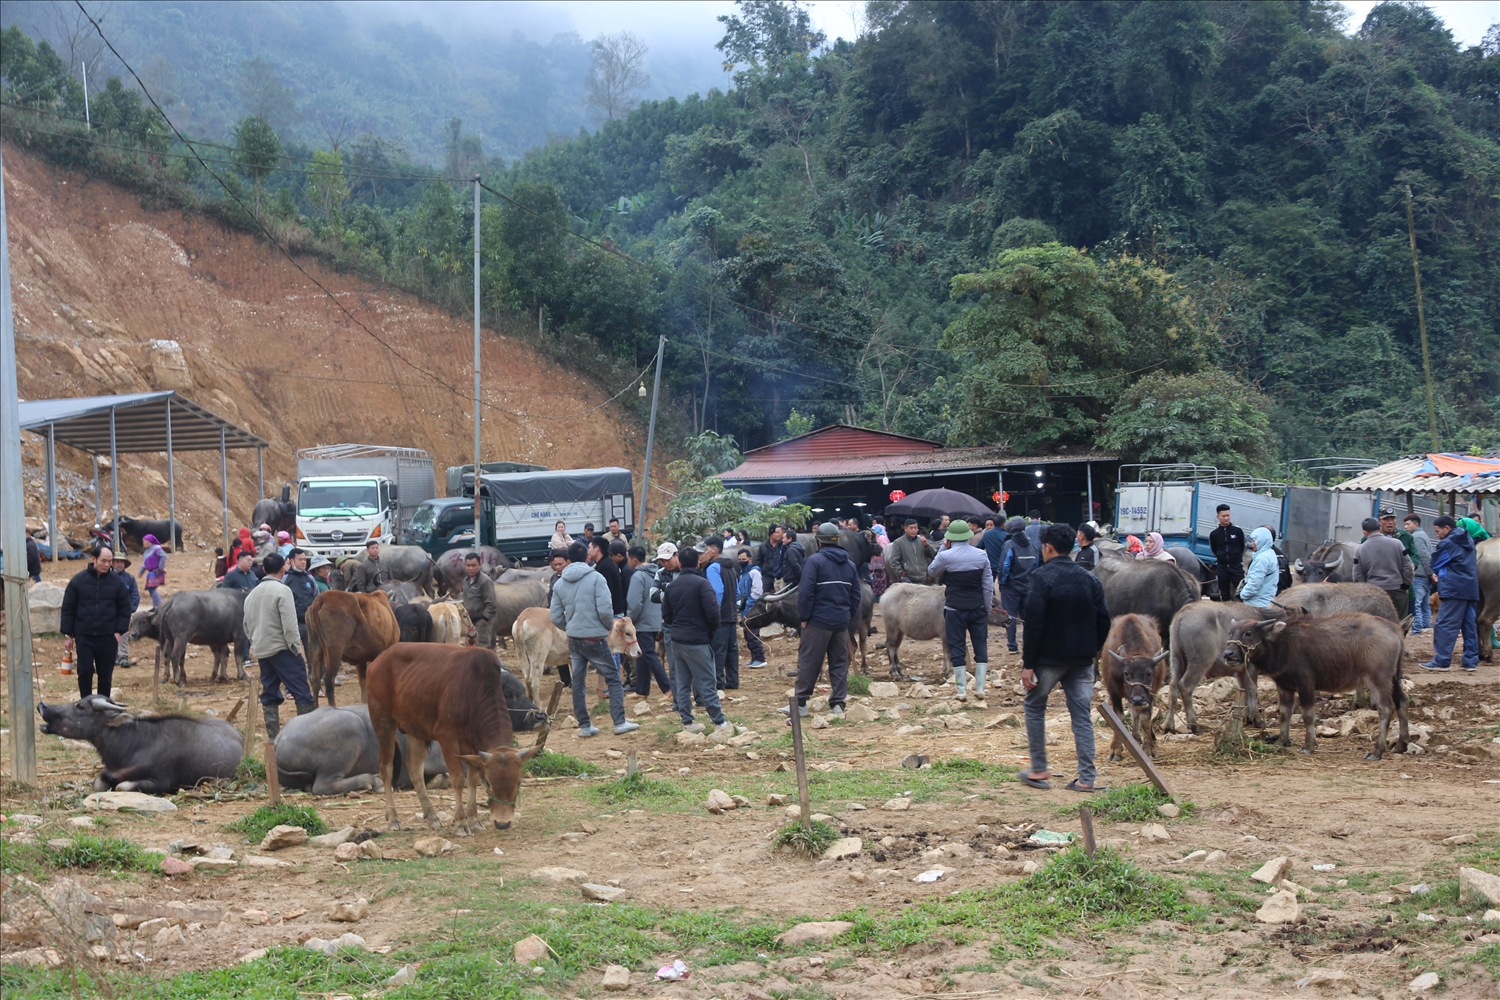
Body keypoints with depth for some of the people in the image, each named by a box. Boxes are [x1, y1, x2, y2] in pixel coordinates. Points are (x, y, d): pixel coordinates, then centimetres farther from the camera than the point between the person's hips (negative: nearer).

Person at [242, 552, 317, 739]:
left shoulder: (252, 594, 12)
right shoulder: (282, 590, -12)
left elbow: (247, 625, 18)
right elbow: (289, 625, -17)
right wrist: (297, 649, -12)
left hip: (261, 651, 7)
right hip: (282, 649, -7)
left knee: (269, 695, 11)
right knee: (302, 694, -4)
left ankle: (273, 736, 9)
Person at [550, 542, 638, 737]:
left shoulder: (559, 583, 4)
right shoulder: (596, 578, -11)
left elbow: (555, 617, 5)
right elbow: (605, 610, -17)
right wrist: (610, 626, 2)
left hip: (573, 640, 5)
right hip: (595, 638, -5)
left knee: (578, 683, 11)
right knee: (613, 679, 4)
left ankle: (584, 725, 13)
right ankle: (619, 722, -2)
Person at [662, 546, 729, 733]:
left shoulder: (671, 586, 6)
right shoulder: (701, 583, -13)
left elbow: (666, 616, 9)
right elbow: (712, 611, -19)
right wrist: (713, 629, -1)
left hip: (677, 640, 5)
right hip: (698, 641, -5)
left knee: (681, 683, 9)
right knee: (706, 682, -2)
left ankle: (687, 721, 10)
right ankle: (719, 721, 2)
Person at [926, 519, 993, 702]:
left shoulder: (945, 556, -11)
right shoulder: (981, 555, -3)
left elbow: (931, 573, 8)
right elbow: (988, 584, 1)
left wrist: (943, 548, 10)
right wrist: (987, 609, 10)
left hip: (954, 609, -2)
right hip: (978, 607, 2)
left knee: (957, 647, 5)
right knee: (981, 646, 10)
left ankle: (962, 690, 4)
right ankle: (980, 688, 7)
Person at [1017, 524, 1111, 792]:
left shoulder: (1043, 577, -12)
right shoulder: (1090, 579, 7)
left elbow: (1034, 622, -16)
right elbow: (1103, 620, 9)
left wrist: (1028, 664, -14)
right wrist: (1091, 651, 16)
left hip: (1049, 657, -5)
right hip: (1082, 660, 5)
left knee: (1035, 707, 13)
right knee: (1082, 715, 6)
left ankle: (1038, 770, 13)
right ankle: (1086, 778, 3)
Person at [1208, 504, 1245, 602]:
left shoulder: (1238, 530, -5)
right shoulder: (1213, 534, -2)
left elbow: (1243, 547, 10)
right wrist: (1222, 558, 11)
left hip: (1237, 566, -2)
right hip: (1221, 567, 2)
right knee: (1224, 595, 8)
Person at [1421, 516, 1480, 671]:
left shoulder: (1447, 543, -9)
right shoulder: (1468, 541, 17)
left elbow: (1434, 565, -2)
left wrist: (1436, 574, 19)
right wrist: (1440, 574, 10)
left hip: (1454, 590, -9)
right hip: (1471, 589, 9)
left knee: (1444, 625, -7)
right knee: (1470, 626, 8)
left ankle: (1441, 661, -9)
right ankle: (1471, 661, 8)